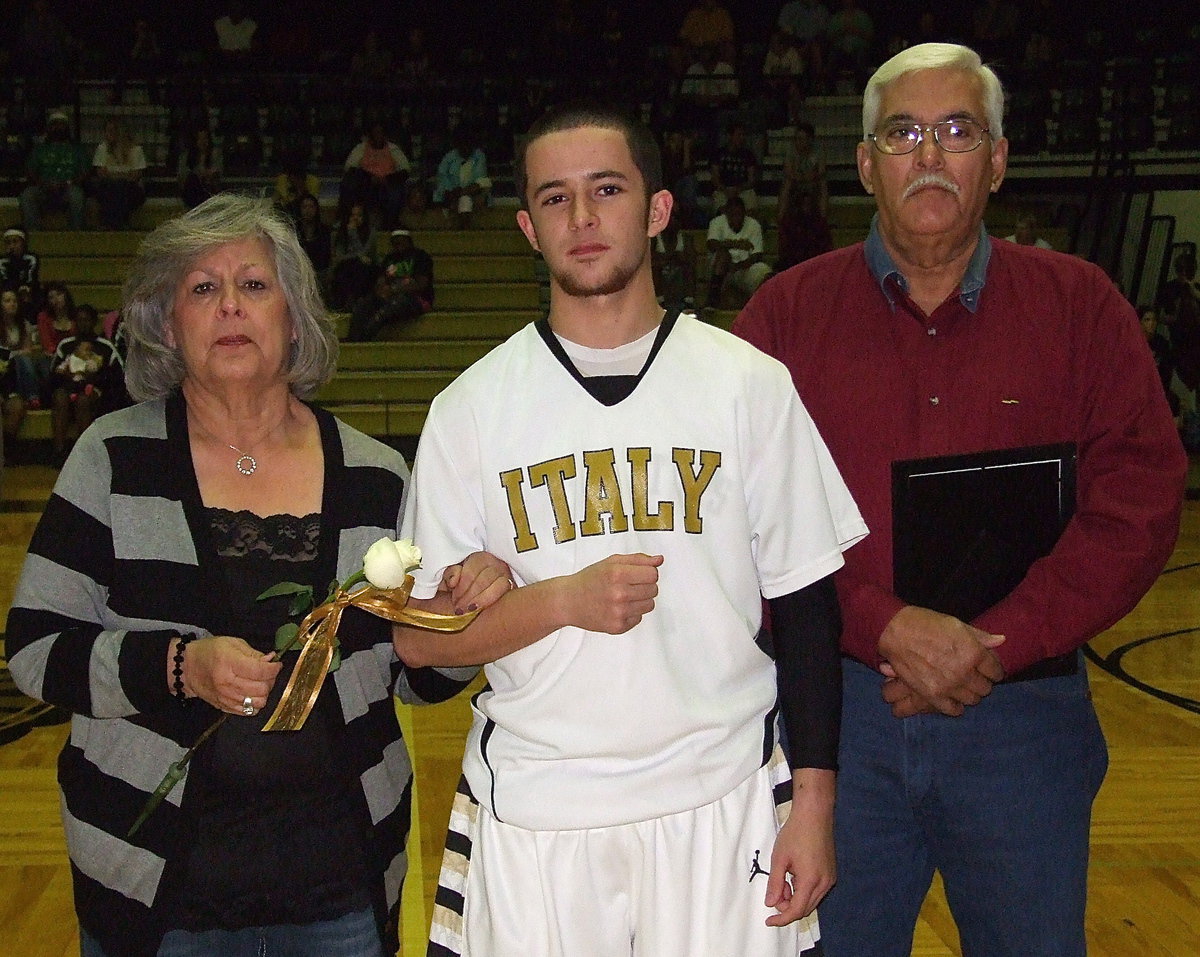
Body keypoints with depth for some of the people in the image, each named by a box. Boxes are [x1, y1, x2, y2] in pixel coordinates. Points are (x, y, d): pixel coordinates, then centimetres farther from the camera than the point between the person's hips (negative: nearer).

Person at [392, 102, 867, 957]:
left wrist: (813, 801, -2)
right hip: (532, 813, 0)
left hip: (720, 802, 0)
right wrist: (564, 600, -17)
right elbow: (418, 636, -1)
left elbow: (805, 604, 2)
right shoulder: (473, 407, 0)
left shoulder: (750, 384, 0)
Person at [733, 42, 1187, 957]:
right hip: (832, 709, 0)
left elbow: (1141, 495, -4)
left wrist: (997, 643, -14)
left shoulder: (1081, 306, 5)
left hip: (1025, 716, 1)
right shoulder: (787, 314, 3)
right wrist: (887, 626, -18)